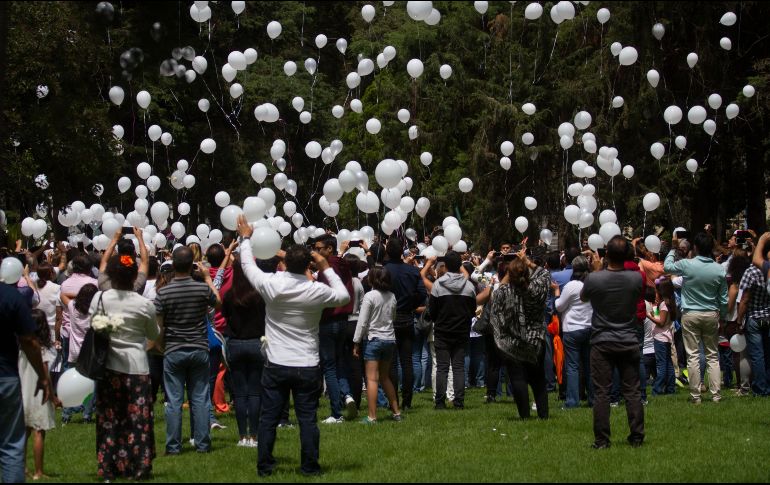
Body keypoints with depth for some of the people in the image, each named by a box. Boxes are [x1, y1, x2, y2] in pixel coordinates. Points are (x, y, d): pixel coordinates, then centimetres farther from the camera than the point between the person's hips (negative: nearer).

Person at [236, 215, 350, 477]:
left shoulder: (271, 284, -9)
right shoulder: (317, 291, -11)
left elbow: (247, 265, 10)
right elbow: (344, 296, 9)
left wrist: (245, 238, 25)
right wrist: (326, 268, 12)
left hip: (276, 365, 1)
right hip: (307, 367, -1)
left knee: (269, 418, 8)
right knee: (308, 419, 5)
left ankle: (264, 466, 12)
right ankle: (310, 467, 9)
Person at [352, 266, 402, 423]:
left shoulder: (370, 296, -12)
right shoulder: (391, 296, 4)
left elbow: (362, 322, -11)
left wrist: (356, 342, -5)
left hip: (373, 339, -6)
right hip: (390, 339, 6)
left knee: (372, 379, -5)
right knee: (385, 378, 18)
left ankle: (372, 417, -8)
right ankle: (396, 412, 19)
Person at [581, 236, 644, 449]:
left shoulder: (594, 279, -14)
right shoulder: (636, 278, -10)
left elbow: (583, 297, 7)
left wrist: (597, 270, 14)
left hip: (602, 343, -1)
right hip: (629, 343, 2)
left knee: (601, 393, 2)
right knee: (633, 391, 8)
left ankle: (602, 440, 2)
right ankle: (637, 437, 11)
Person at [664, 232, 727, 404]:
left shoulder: (686, 265, -12)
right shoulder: (719, 270, -5)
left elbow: (667, 266, 9)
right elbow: (724, 299, 1)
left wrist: (673, 249, 24)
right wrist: (723, 317, 16)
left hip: (690, 315, -2)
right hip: (711, 315, 2)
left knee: (693, 356, 1)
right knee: (713, 356, 10)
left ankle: (695, 396, 2)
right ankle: (716, 395, 8)